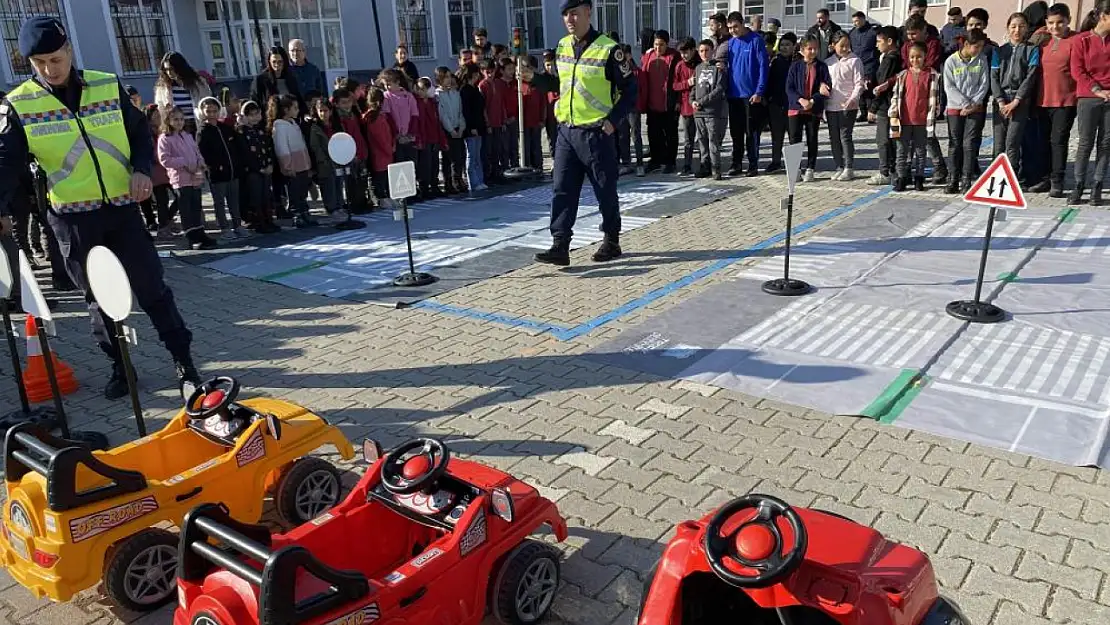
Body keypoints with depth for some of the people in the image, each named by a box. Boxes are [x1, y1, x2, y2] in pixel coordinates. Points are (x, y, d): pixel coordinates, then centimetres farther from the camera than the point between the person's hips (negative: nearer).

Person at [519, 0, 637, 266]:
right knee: (563, 191, 1)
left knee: (605, 191, 7)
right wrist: (534, 78, 8)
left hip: (596, 133, -6)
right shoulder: (562, 46, 9)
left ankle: (612, 242, 22)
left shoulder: (608, 49, -11)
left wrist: (613, 120, -13)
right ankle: (560, 246, 3)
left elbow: (630, 90, -7)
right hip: (566, 131, 6)